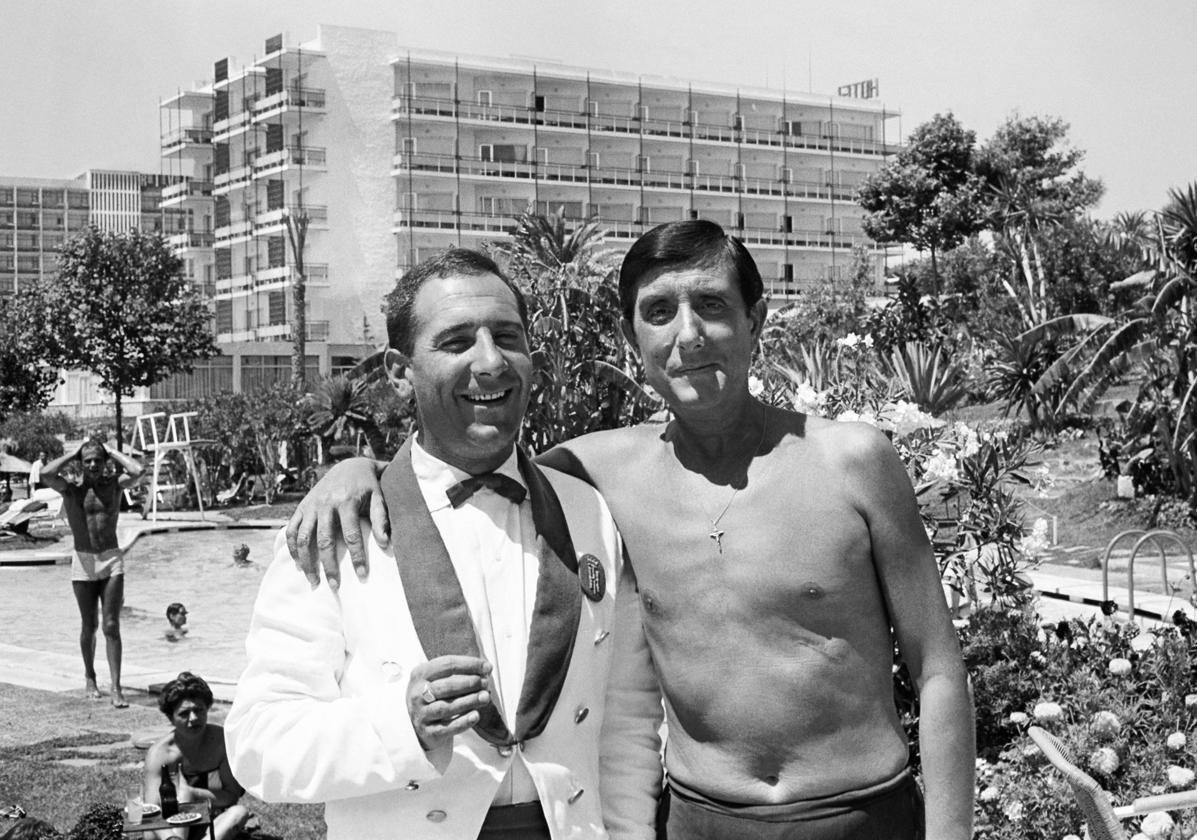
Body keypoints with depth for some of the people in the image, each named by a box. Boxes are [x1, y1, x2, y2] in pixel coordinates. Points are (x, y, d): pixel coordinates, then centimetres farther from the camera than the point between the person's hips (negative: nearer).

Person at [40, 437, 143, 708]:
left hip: (112, 560, 0)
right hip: (83, 563, 0)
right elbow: (46, 474, -20)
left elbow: (136, 471, -17)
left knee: (111, 626, -6)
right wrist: (72, 455, -7)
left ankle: (116, 687, -8)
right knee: (89, 627, 11)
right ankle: (90, 677, 33)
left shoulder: (113, 484, 1)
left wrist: (111, 452, -4)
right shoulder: (71, 488, -2)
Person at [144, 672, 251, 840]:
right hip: (171, 826, -2)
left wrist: (194, 794, -25)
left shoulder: (222, 740, -10)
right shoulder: (159, 753, -15)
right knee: (179, 776, -28)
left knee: (240, 812, -27)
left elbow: (232, 795, -9)